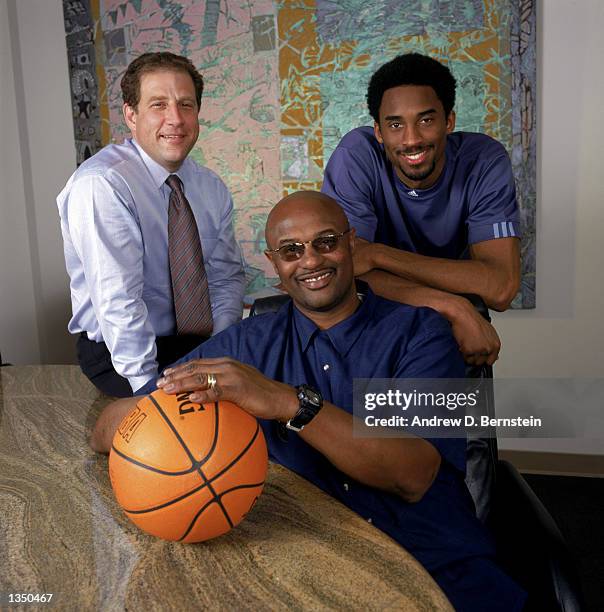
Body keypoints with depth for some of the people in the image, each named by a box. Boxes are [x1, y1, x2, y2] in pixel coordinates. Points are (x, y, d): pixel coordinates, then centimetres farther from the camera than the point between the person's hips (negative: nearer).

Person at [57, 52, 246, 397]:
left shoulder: (212, 187, 5)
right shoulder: (100, 185, -18)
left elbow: (228, 276, 4)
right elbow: (117, 303, -24)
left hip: (203, 343, 6)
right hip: (119, 353, -6)